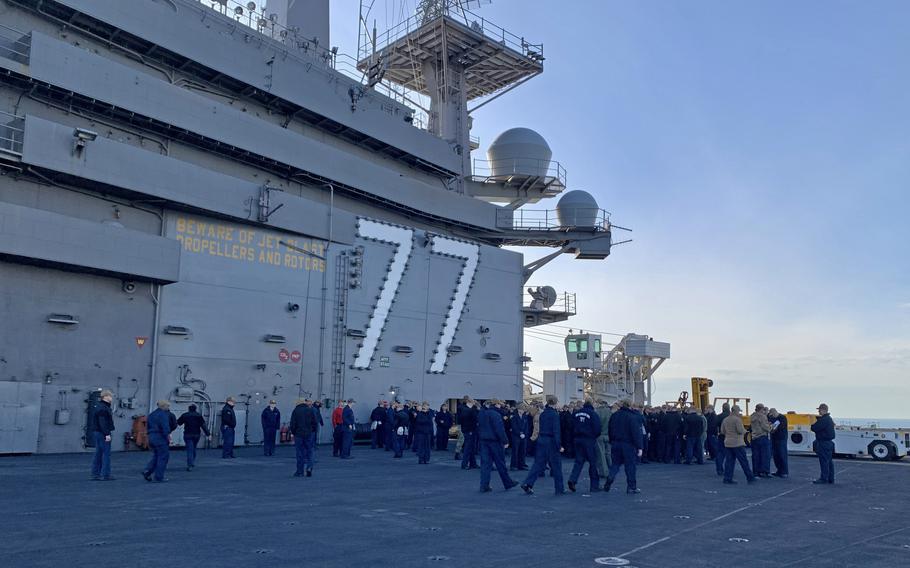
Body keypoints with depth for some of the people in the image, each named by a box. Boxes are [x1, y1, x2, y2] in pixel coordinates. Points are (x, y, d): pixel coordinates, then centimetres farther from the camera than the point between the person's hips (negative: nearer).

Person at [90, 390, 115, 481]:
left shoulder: (104, 407, 17)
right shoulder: (102, 408, -16)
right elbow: (103, 423, -23)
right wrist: (107, 434, -24)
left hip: (97, 432, 11)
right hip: (102, 433, -11)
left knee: (98, 454, 12)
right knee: (106, 453, -7)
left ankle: (95, 474, 16)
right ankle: (105, 475, -5)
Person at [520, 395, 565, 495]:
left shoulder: (542, 414, 10)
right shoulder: (554, 414, -12)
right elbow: (556, 430, -16)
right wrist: (559, 444, -15)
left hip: (541, 440, 6)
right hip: (551, 441, -6)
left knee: (539, 463, 8)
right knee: (556, 465, 6)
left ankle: (527, 483, -3)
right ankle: (559, 489, 14)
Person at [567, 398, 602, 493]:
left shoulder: (576, 413, 5)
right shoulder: (593, 414, -11)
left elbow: (572, 427, 10)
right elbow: (597, 429, -11)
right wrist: (595, 436, 8)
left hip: (578, 439, 5)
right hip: (589, 440, -5)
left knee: (579, 461, 10)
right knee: (593, 462, 6)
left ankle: (572, 479, -10)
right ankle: (595, 485, 11)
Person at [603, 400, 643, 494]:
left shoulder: (614, 416, 8)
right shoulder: (632, 417, -11)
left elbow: (610, 431, 13)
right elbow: (636, 433, -14)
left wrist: (611, 443, 20)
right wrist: (639, 447, -12)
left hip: (615, 443, 5)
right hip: (628, 444, -5)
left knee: (615, 464, 13)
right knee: (630, 465, 4)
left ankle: (608, 483, -1)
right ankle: (632, 487, 8)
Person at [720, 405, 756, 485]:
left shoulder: (725, 420, 10)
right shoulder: (737, 419, -13)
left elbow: (722, 431, 14)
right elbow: (741, 430, -18)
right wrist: (744, 430, 3)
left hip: (727, 443, 7)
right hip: (737, 443, -7)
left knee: (729, 461, 7)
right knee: (744, 461, 2)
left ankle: (727, 479, 4)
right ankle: (750, 478, 8)